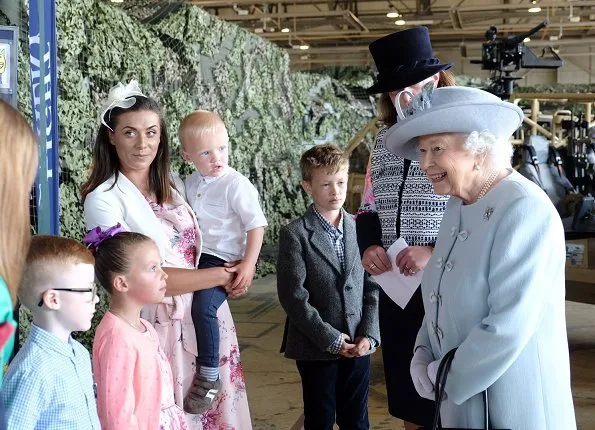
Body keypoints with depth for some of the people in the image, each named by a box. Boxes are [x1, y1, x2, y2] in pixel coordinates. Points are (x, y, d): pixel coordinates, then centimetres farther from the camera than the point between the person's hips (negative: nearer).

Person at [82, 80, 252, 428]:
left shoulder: (174, 186, 6)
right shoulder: (103, 200, -12)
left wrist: (236, 272, -2)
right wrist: (221, 276, -11)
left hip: (207, 318, 6)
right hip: (156, 327, -5)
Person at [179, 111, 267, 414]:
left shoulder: (236, 185, -11)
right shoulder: (190, 184, 8)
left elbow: (256, 226, -12)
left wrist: (248, 265, -18)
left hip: (222, 260, -8)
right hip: (194, 258, 8)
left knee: (203, 306, -27)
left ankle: (209, 377, -15)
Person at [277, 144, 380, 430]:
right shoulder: (295, 235, -8)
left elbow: (372, 288, 6)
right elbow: (293, 296, -12)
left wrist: (369, 334, -5)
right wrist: (331, 339, -14)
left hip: (358, 346, 3)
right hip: (316, 349, -3)